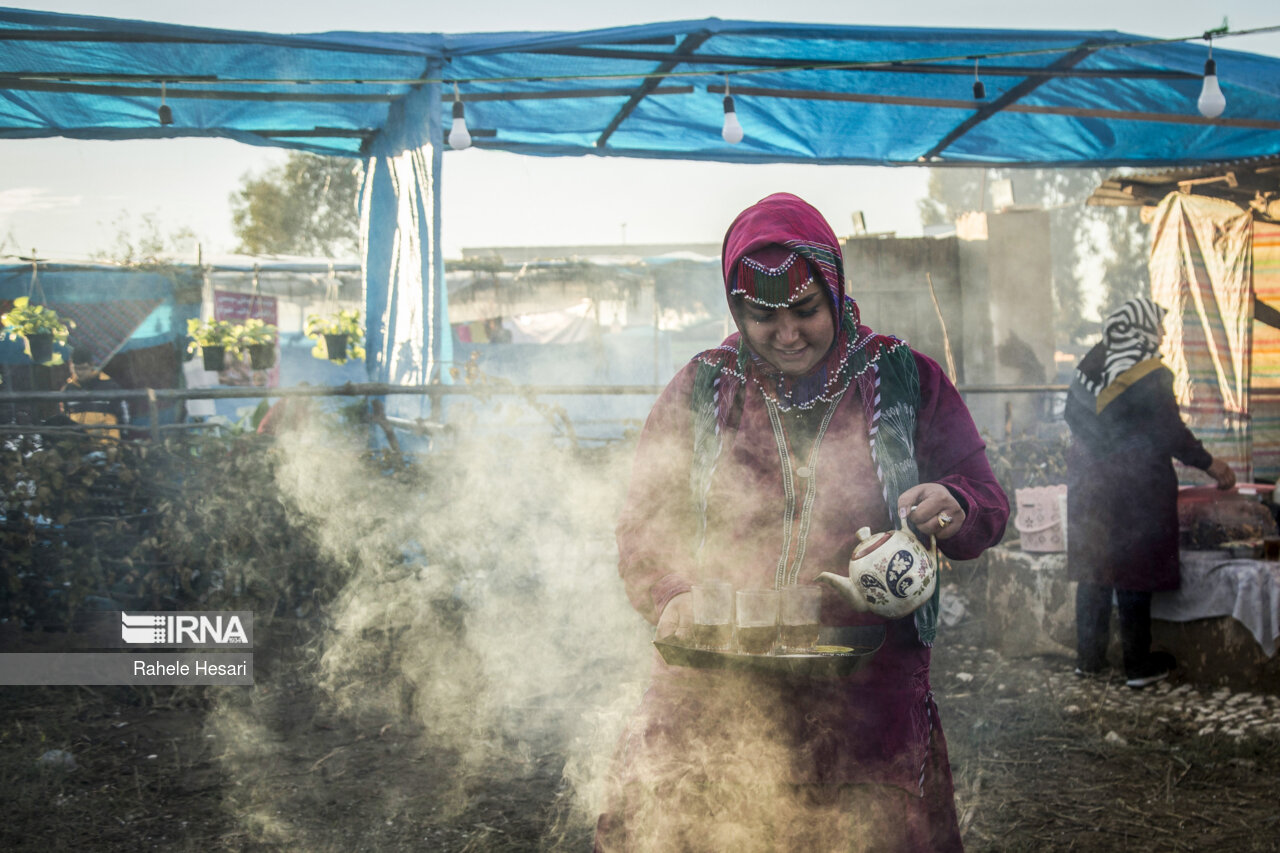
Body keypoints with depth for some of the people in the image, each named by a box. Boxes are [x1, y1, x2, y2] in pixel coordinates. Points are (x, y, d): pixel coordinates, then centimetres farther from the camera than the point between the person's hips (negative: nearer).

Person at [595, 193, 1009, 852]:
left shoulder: (905, 381, 5)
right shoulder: (700, 391, 7)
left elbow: (987, 504, 8)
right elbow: (642, 526, 8)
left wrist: (952, 509, -15)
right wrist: (671, 599, -13)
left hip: (867, 700, 0)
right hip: (713, 695, 1)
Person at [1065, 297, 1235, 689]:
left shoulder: (1091, 363, 4)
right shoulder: (1150, 375, -16)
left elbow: (1072, 413, 14)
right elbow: (1170, 433, -15)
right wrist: (1210, 464, -2)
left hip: (1089, 481, 7)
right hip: (1136, 488, -6)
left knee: (1093, 570, 13)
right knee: (1134, 572, 2)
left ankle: (1089, 658, 20)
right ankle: (1138, 666, 10)